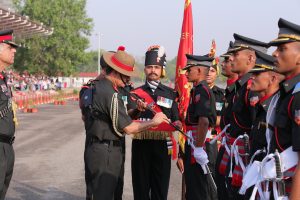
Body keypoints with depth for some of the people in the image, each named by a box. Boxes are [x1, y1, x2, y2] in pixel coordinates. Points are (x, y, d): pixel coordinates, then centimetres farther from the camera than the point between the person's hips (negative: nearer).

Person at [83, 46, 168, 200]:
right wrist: (153, 122, -7)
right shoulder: (111, 94, -19)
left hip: (95, 149, 10)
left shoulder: (97, 87, 11)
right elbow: (128, 128, -17)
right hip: (106, 153, -10)